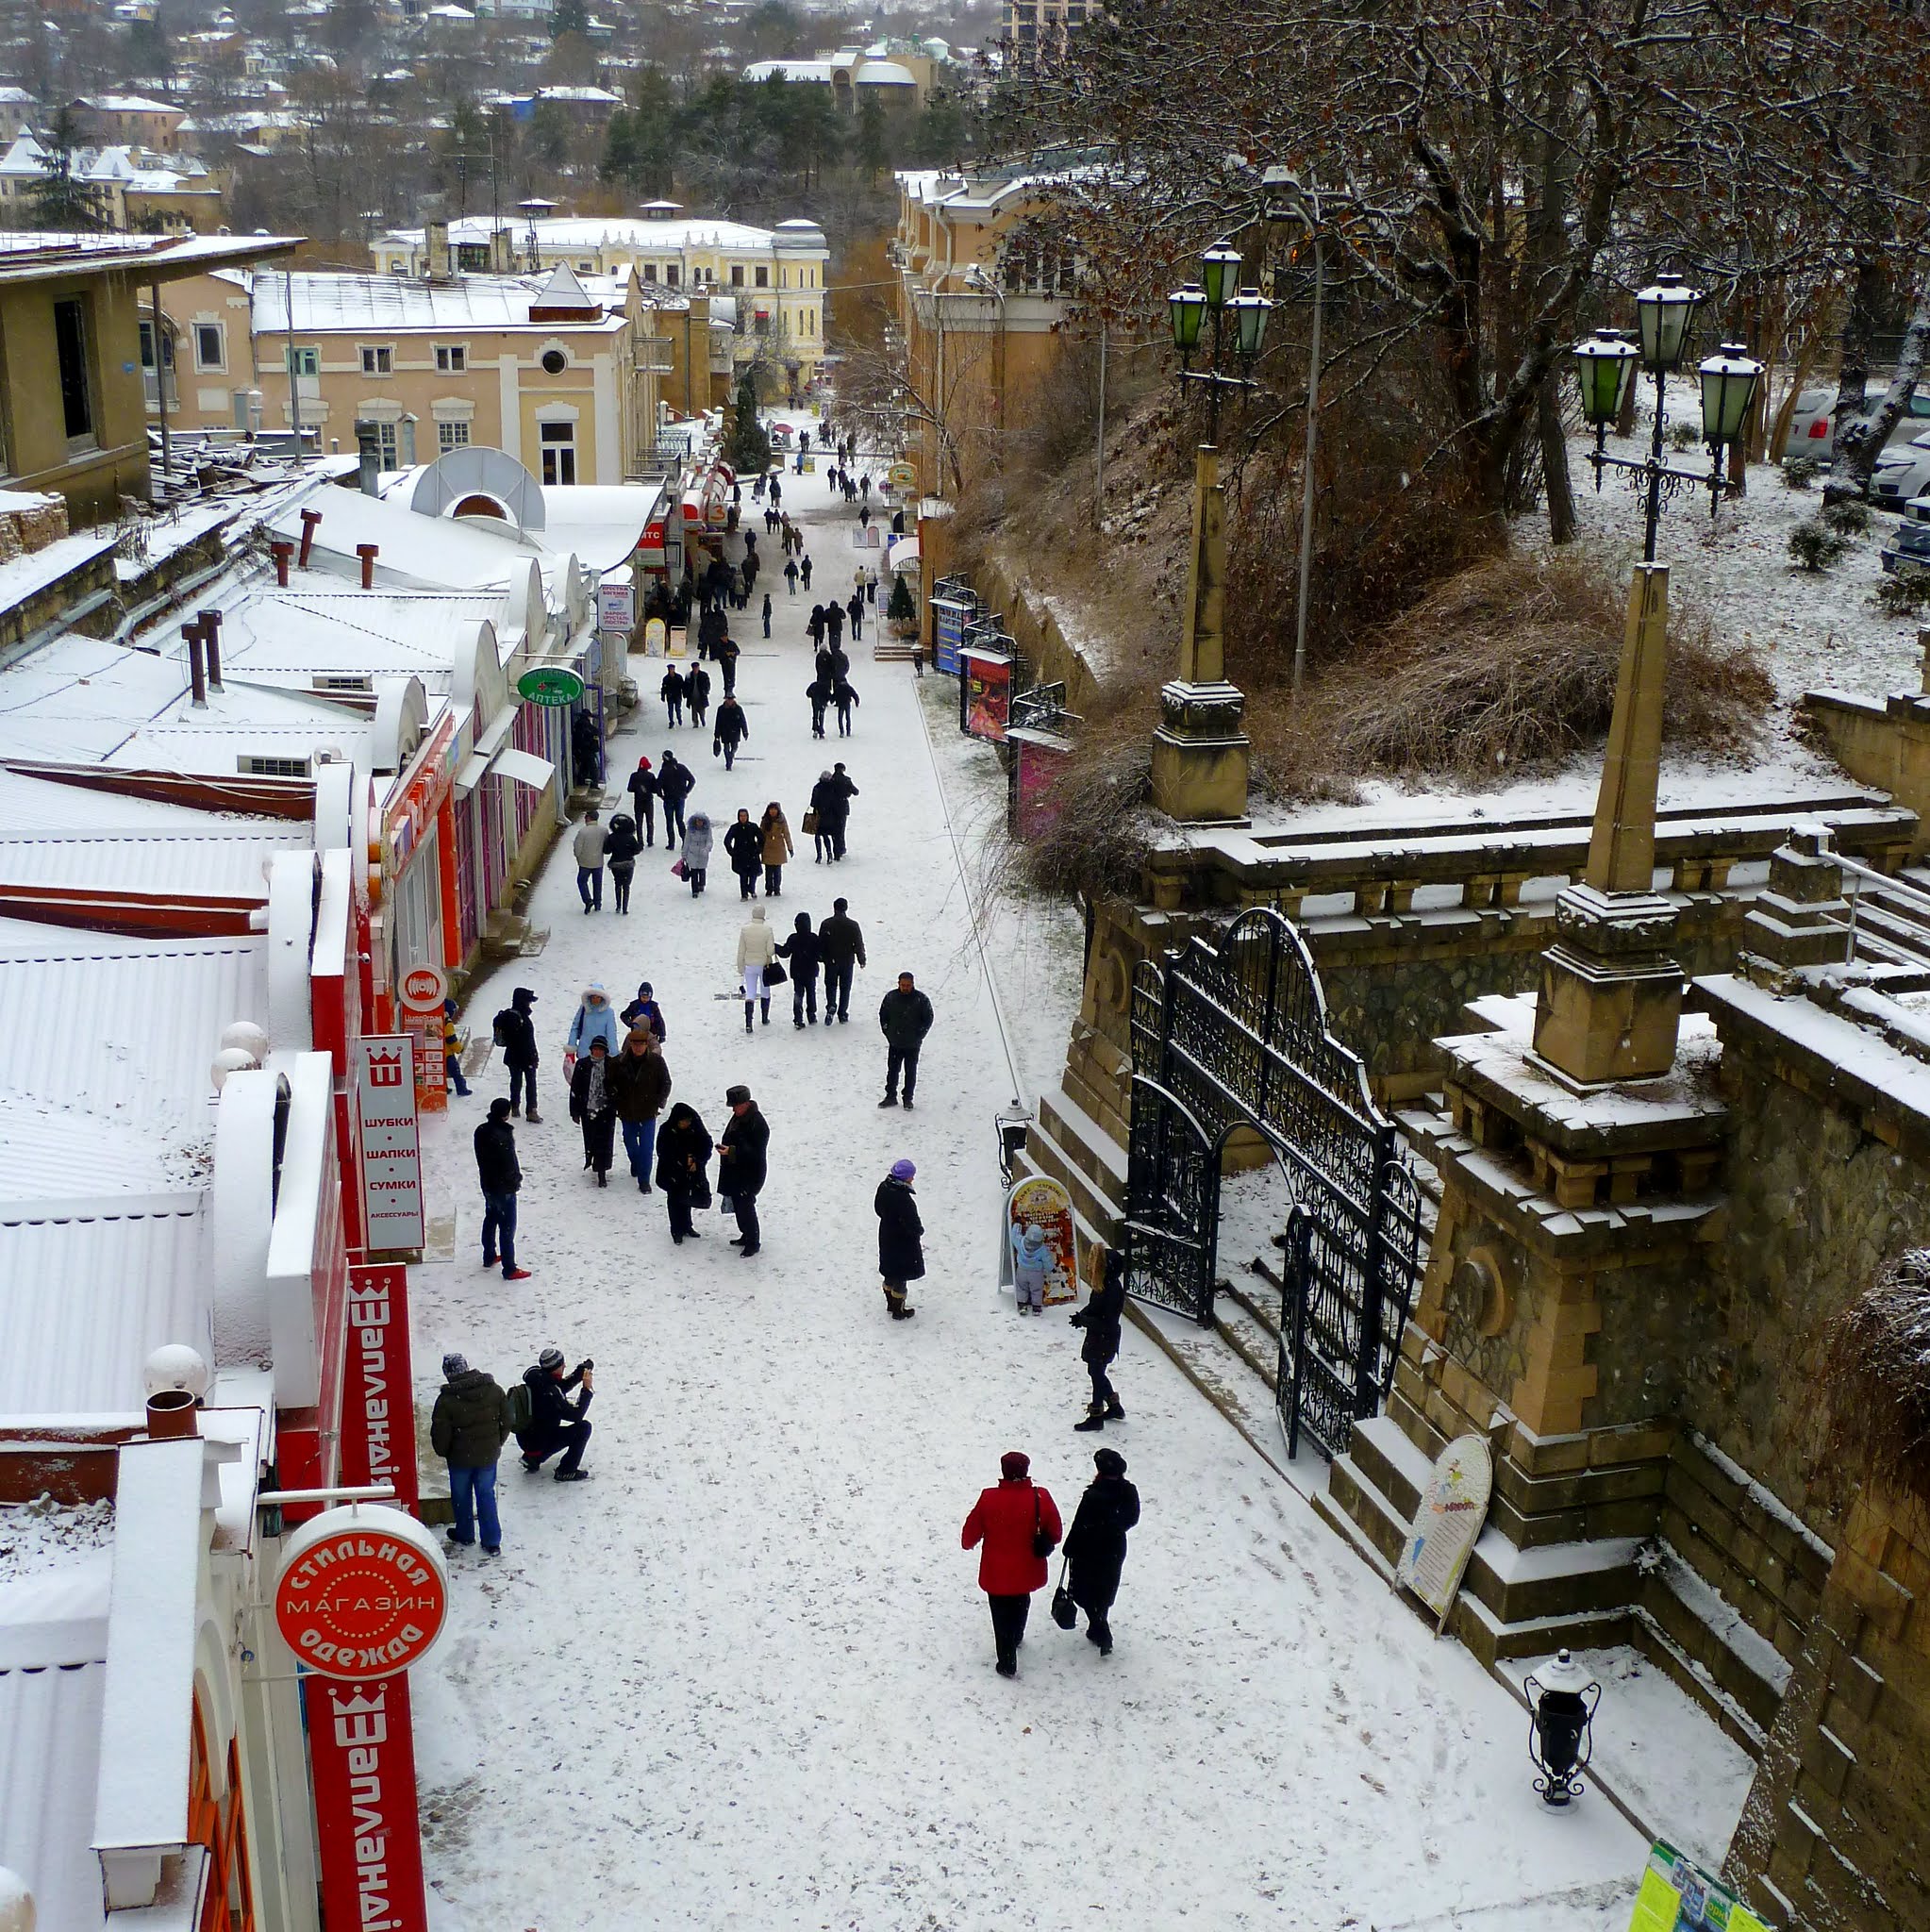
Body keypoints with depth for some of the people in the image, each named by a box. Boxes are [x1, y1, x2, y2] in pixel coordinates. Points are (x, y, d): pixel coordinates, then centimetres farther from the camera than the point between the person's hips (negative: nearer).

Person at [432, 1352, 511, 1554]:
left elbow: (440, 1434, -12)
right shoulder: (494, 1390, -9)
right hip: (488, 1455, 3)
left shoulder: (446, 1400, -20)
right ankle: (492, 1543, 17)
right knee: (486, 1495, 16)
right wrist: (497, 1444, 16)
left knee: (461, 1496, 19)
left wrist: (442, 1452, 9)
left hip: (460, 1457, -3)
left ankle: (464, 1536, 37)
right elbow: (506, 1422, 1)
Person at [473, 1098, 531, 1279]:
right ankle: (509, 1269, 6)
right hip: (504, 1188, -9)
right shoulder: (503, 1137, -30)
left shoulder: (481, 1131, -3)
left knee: (490, 1220, 25)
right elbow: (510, 1165, -25)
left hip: (487, 1184, 9)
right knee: (507, 1227, 0)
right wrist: (516, 1178, -5)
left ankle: (489, 1257, 41)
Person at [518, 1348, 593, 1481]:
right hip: (538, 1443, -9)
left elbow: (563, 1386, 15)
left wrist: (582, 1371, 3)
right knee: (584, 1427, -10)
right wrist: (587, 1390, -19)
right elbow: (576, 1415, -26)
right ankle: (566, 1471, -2)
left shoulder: (539, 1379, -2)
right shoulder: (550, 1393, -29)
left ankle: (533, 1458, 21)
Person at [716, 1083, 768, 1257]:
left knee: (745, 1207, -3)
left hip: (749, 1175, -9)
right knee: (738, 1206, 19)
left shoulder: (758, 1124, -23)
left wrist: (731, 1151, -31)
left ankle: (753, 1242, 10)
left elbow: (756, 1153, -26)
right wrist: (724, 1148, 11)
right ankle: (746, 1236, 34)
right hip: (734, 1173, 9)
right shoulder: (738, 1117, 7)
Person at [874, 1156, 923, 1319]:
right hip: (903, 1244, -8)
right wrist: (920, 1231, -7)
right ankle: (898, 1311, 25)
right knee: (901, 1276, 10)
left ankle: (891, 1303, 42)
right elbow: (913, 1225, -28)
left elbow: (878, 1209, 8)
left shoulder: (883, 1188, -9)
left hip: (886, 1238, 8)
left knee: (890, 1273, 25)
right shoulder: (904, 1199, -34)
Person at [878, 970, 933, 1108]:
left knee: (910, 1072, 6)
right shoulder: (890, 997, -1)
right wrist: (887, 1032, 4)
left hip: (913, 1045, -2)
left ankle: (908, 1098, 15)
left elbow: (928, 1018, 2)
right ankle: (891, 1096, 16)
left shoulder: (921, 999, -7)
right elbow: (883, 1015, 11)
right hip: (894, 1043, 2)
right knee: (892, 1070, 6)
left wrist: (919, 1035, -3)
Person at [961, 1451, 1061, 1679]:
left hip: (996, 1573, -3)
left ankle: (1008, 1664, 16)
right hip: (1027, 1572, 3)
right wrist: (1044, 1545, 18)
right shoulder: (1040, 1498, -17)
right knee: (1021, 1603, 30)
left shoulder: (988, 1499, -20)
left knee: (1002, 1615, 12)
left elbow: (971, 1532, -7)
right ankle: (1016, 1637, 54)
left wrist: (967, 1543, 16)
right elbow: (1055, 1534, -4)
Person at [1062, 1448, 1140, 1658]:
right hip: (1115, 1551, 5)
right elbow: (1132, 1519, 5)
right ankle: (1098, 1630, 36)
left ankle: (1103, 1636, 2)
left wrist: (1069, 1549, -6)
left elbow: (1079, 1526, -19)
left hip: (1089, 1553, -5)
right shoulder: (1129, 1493, -11)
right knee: (1105, 1592, 23)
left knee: (1085, 1593, 11)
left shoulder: (1093, 1496, -28)